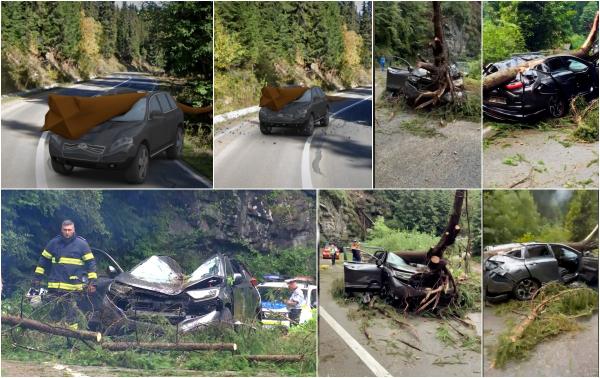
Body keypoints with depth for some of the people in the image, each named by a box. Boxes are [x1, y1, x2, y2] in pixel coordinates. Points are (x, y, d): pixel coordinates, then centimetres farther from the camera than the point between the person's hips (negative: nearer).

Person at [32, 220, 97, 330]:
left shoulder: (82, 244, 1)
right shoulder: (54, 242, 8)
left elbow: (90, 263, 1)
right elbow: (43, 260, 16)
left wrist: (92, 281, -5)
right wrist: (37, 277, 13)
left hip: (73, 287, -3)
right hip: (55, 287, 3)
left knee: (71, 314, -3)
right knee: (54, 313, 8)